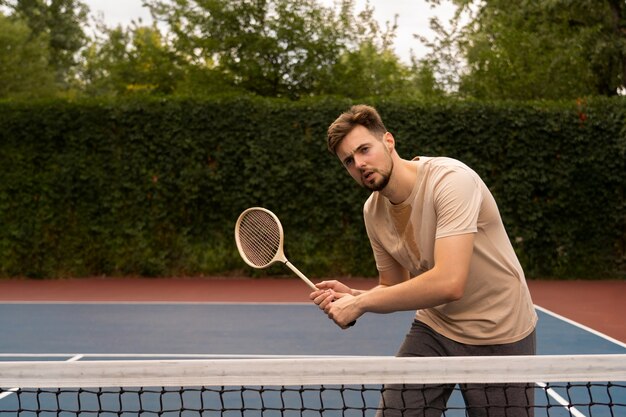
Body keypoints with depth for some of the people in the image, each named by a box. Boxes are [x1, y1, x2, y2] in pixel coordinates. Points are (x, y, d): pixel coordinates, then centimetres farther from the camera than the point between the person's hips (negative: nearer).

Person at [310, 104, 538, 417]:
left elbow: (449, 283, -35)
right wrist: (351, 296, -12)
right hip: (434, 329, 5)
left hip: (498, 338, -5)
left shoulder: (451, 179, -25)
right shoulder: (373, 211, -3)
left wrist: (360, 304, -26)